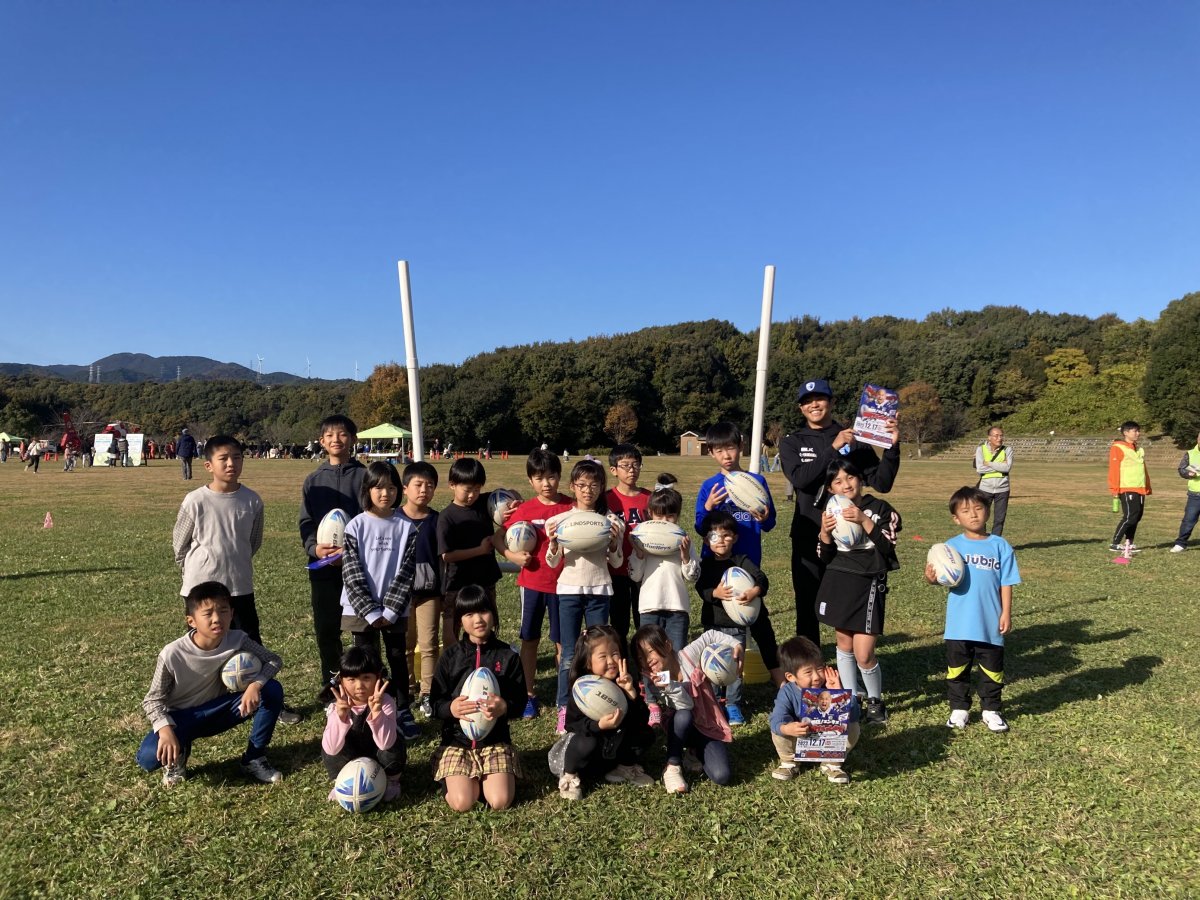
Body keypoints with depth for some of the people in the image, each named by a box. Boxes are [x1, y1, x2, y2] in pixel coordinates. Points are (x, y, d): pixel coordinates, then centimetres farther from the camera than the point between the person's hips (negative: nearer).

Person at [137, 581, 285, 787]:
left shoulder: (238, 640, -20)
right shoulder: (172, 654, -25)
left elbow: (274, 661, -13)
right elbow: (153, 699, -15)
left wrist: (255, 684, -34)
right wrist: (165, 730, -33)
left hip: (217, 711, 2)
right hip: (182, 717, -2)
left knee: (272, 690, -21)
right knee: (148, 758, -32)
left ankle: (254, 759, -4)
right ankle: (177, 756, 7)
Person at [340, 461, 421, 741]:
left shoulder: (406, 527, -2)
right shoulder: (356, 526, -5)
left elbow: (407, 571, -5)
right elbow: (352, 573, -8)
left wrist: (389, 610, -12)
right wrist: (371, 611, -14)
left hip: (395, 609, 1)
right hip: (361, 609, -1)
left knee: (398, 659, 10)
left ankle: (403, 713, 22)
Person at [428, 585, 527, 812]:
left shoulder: (507, 656, -1)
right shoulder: (450, 656, -1)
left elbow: (520, 702, 1)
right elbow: (435, 703, 1)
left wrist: (504, 708, -22)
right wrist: (451, 708, -22)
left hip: (496, 740, 0)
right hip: (457, 740, 0)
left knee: (500, 802, -16)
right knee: (462, 803, -18)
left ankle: (484, 778, 17)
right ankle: (465, 779, 17)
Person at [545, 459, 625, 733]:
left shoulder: (611, 520, 1)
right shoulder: (561, 519, -1)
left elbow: (616, 563, 5)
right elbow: (552, 563, 1)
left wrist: (613, 543, -14)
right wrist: (553, 542, -18)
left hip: (599, 590, 1)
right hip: (569, 589, -1)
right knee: (569, 654, 2)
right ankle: (564, 709, 12)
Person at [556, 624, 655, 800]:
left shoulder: (625, 684, -12)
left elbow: (643, 720, -18)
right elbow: (572, 725, -25)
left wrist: (631, 693, -34)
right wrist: (599, 725, -43)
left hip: (616, 748, 4)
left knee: (646, 734, -13)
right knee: (586, 743, -35)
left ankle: (625, 768, 13)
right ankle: (569, 777, -5)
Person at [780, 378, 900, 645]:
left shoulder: (854, 440, 4)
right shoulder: (792, 443, 6)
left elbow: (882, 483, -1)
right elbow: (800, 478, -14)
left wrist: (892, 447, -14)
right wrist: (834, 448, -18)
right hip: (808, 538, 1)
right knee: (807, 606, 10)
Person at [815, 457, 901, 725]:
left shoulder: (880, 508, -3)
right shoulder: (830, 513, 7)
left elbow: (888, 549, -12)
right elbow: (825, 559, 6)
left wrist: (864, 521, -21)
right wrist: (824, 534, -12)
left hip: (869, 584, -3)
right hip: (838, 582, 4)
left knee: (863, 654, -7)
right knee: (844, 643, 13)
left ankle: (876, 702, 18)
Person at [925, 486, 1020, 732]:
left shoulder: (1000, 546, -2)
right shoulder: (951, 546, -2)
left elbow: (1006, 583, 0)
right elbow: (943, 577, -5)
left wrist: (1006, 614, -4)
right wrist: (931, 578, -27)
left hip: (990, 624, 0)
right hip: (959, 624, 0)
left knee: (992, 670, 13)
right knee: (957, 668, 12)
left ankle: (991, 710, 30)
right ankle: (959, 709, 27)